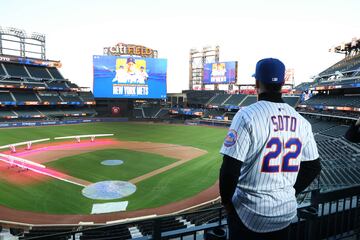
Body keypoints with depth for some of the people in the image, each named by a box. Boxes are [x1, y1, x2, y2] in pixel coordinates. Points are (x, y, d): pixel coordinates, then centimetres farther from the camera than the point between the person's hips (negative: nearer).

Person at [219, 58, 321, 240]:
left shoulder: (247, 115, -17)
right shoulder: (301, 121, -1)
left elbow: (230, 168, -20)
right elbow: (314, 167, 7)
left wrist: (226, 200, -4)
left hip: (249, 213, -4)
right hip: (286, 212, 5)